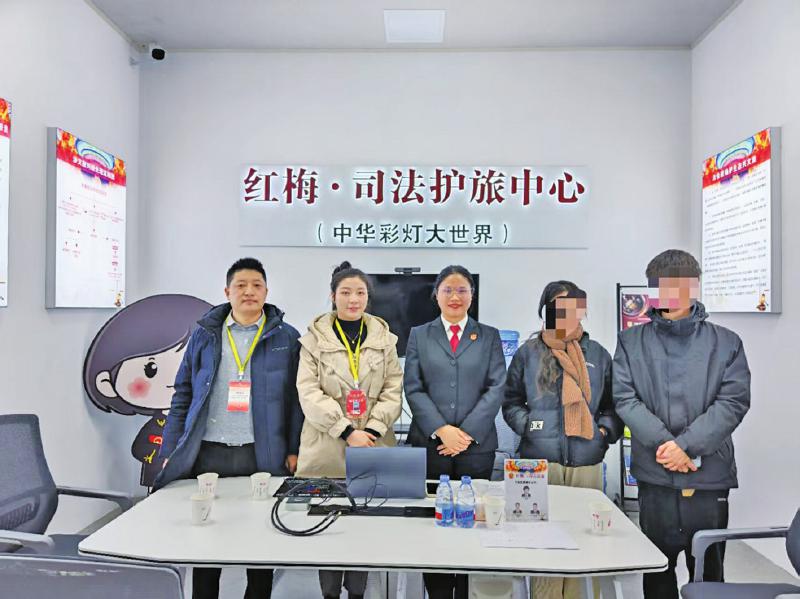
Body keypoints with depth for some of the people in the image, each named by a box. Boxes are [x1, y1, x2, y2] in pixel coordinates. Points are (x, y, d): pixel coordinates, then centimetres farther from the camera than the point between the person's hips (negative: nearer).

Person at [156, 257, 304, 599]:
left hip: (262, 455, -1)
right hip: (208, 453, 2)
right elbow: (182, 396, 7)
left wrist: (295, 449, -6)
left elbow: (297, 398, 1)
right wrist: (171, 451, 2)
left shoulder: (286, 338, 2)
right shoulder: (204, 335, 6)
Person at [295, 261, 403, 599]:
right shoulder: (314, 338, 1)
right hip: (326, 447, -1)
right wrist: (346, 432, -14)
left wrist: (373, 430, -10)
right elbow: (308, 392, -7)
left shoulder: (384, 338, 7)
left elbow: (393, 390, 4)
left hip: (373, 446, 2)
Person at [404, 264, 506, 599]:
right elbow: (413, 389, 1)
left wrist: (467, 432, -10)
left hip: (477, 445, 0)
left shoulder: (489, 336, 10)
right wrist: (442, 429, -11)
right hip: (430, 444, 0)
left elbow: (496, 388, 0)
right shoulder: (419, 335, 9)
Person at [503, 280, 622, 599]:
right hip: (539, 463, -2)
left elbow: (614, 404, 16)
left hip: (586, 464, 2)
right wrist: (528, 425, -6)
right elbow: (511, 401, 10)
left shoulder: (598, 354, 9)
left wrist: (606, 429, 0)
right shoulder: (528, 353, 4)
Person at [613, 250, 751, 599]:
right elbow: (624, 398, -5)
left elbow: (734, 402, -6)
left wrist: (686, 444, -16)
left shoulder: (726, 343, 3)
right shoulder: (631, 342, 4)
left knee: (708, 571, 12)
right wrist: (664, 443, -17)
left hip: (709, 476, 0)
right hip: (654, 475, 1)